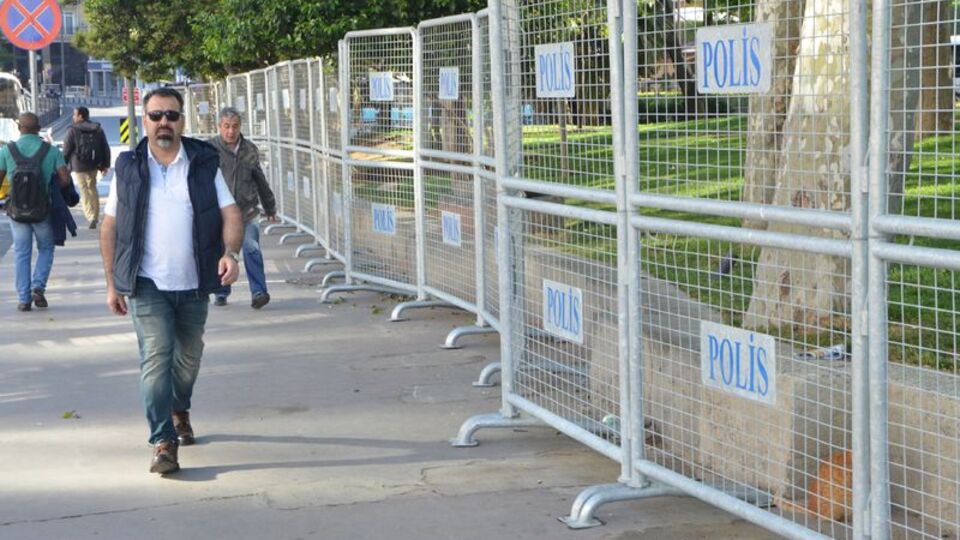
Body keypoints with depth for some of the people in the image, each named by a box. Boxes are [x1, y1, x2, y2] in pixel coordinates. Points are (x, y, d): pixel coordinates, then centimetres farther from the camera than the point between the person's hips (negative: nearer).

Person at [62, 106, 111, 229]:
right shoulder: (98, 130, 6)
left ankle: (91, 216, -14)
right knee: (92, 189, 19)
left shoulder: (73, 131, -10)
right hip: (93, 165, 5)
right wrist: (105, 164, 15)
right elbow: (106, 148, 8)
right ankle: (95, 215, 24)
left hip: (79, 166, -5)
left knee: (84, 191, -3)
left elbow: (66, 150, -10)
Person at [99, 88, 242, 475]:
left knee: (188, 356, 18)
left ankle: (179, 411, 45)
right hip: (147, 283, -2)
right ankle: (163, 443, -13)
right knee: (156, 357, -14)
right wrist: (112, 283, 2)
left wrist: (230, 252, -22)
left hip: (194, 283, 2)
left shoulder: (204, 163, 3)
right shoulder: (128, 168, 2)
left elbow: (230, 214, -2)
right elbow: (110, 227, 5)